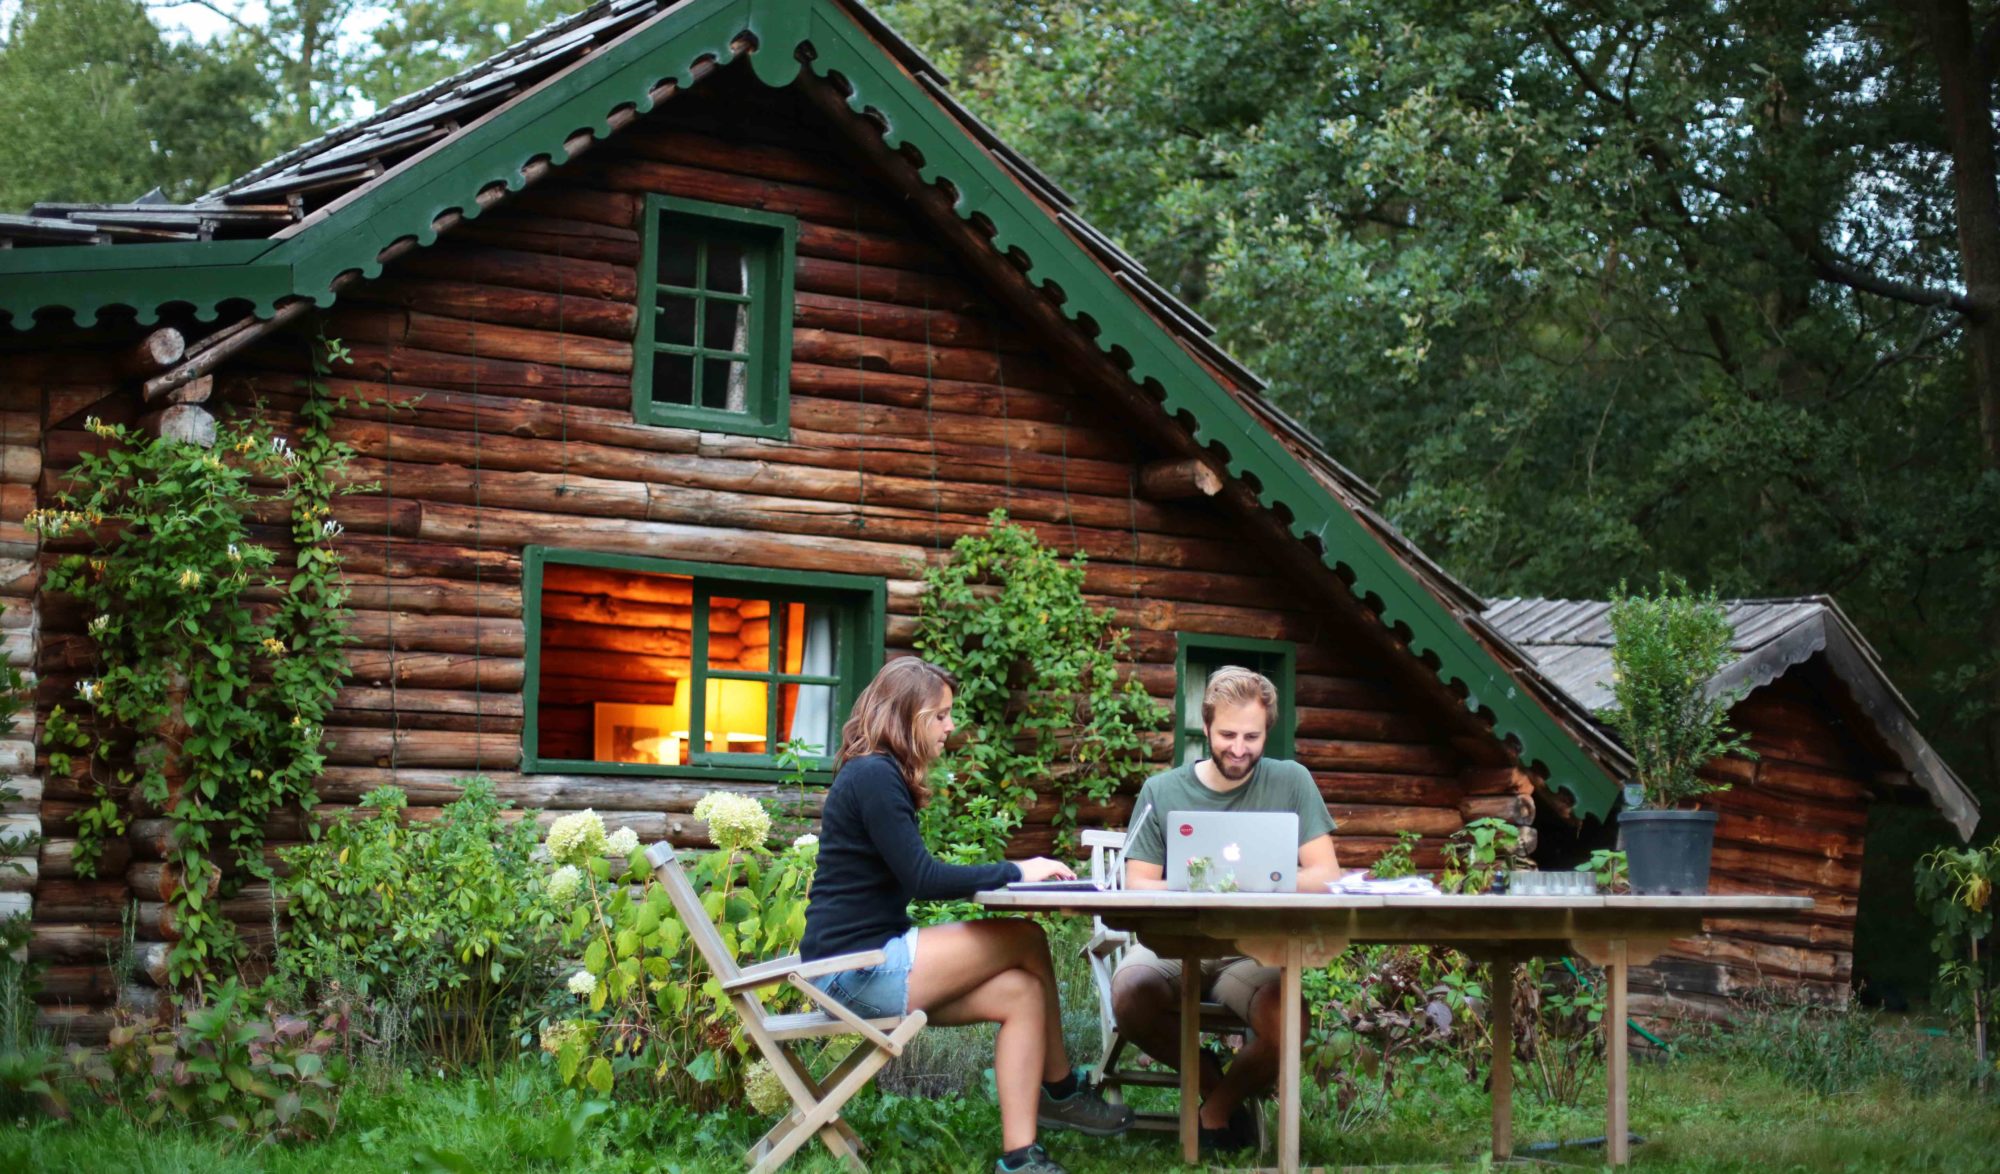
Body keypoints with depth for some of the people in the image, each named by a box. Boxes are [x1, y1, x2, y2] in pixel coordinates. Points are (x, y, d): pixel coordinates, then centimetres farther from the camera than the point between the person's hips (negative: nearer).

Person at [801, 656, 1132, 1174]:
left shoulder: (880, 776, 17)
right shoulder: (873, 776, -14)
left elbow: (915, 879, 16)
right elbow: (922, 879, -18)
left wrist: (1006, 875, 6)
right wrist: (1015, 873, -10)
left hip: (871, 960, 10)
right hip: (856, 969, -10)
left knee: (1020, 992, -3)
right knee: (1027, 941, -8)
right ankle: (1061, 1092, 5)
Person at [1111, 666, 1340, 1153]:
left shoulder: (1290, 783, 5)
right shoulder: (1162, 791, 6)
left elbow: (1325, 876, -1)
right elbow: (1137, 888, 1)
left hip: (1255, 948, 0)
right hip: (1173, 943, 0)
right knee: (1131, 996, -34)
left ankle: (1219, 1105, 3)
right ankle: (1209, 1076, 1)